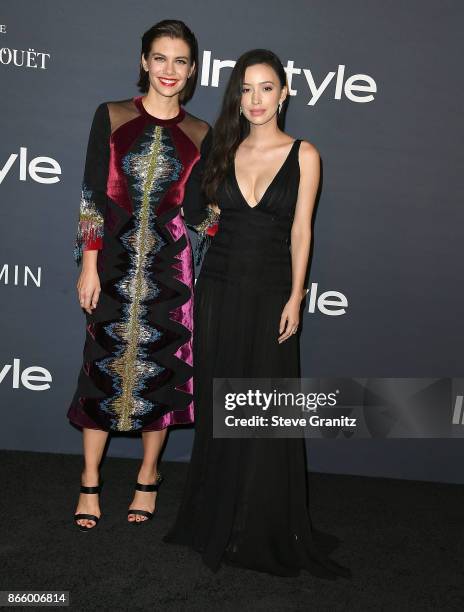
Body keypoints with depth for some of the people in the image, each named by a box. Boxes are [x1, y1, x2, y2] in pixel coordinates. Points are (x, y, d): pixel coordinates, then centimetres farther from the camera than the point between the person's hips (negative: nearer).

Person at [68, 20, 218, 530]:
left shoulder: (200, 134, 5)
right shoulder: (111, 117, 2)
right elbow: (92, 195, -2)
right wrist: (89, 265, -6)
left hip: (170, 266, 1)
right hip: (115, 261, -1)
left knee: (159, 370, 8)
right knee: (104, 366, 5)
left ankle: (148, 477, 27)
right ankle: (90, 483, 22)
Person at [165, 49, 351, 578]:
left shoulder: (303, 154, 0)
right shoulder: (224, 151, 7)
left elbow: (301, 231, -3)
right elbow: (197, 212, 12)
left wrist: (295, 299, -7)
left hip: (270, 295, -3)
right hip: (220, 290, 3)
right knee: (217, 405, 9)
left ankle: (263, 531, 19)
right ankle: (215, 520, 26)